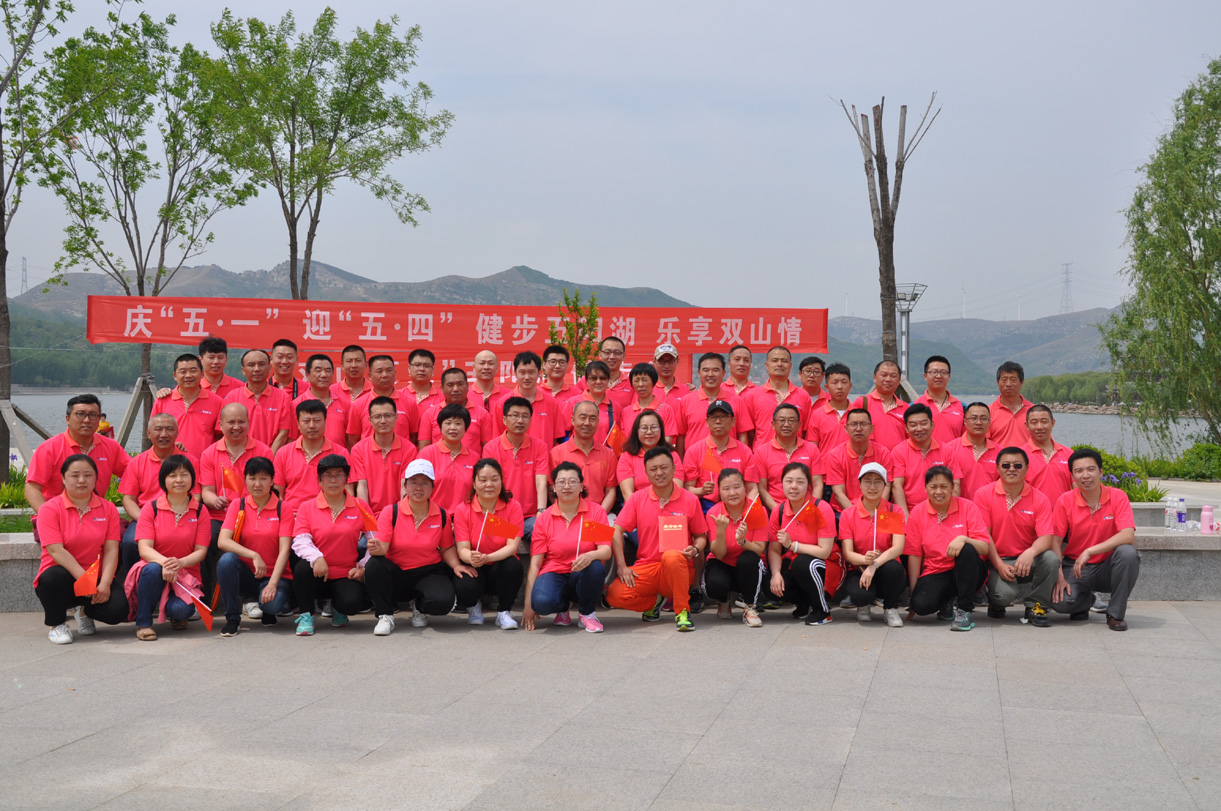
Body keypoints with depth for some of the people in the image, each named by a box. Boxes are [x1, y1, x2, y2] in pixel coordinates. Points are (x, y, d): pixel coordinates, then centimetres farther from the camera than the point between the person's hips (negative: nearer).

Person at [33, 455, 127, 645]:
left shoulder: (108, 509, 4)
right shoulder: (50, 509, -5)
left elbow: (111, 550, -3)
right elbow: (56, 551, -16)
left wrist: (104, 583, -20)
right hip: (65, 576, -3)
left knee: (117, 610, -24)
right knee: (54, 576, -38)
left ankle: (85, 611, 15)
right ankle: (56, 625, -7)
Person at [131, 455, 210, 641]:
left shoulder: (199, 511, 3)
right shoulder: (151, 508, 0)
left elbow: (201, 551, -3)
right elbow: (144, 549, -11)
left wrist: (180, 562, -26)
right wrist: (164, 562, -33)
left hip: (186, 574, 0)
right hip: (156, 571, 0)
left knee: (182, 609, -31)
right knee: (152, 569, -37)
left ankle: (176, 614, 10)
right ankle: (143, 622, -16)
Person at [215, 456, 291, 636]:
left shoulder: (283, 509, -1)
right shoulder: (237, 505, 3)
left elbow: (284, 550, -10)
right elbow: (222, 541, -11)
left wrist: (272, 583, -25)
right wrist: (254, 556, -25)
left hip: (274, 574, -2)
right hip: (245, 573, 2)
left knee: (272, 604, -34)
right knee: (226, 560, -31)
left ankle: (263, 607, 6)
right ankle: (232, 618, -14)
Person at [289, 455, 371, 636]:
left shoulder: (360, 507, 4)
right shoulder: (306, 507, 3)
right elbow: (300, 541, -10)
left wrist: (363, 567, -7)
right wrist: (317, 558, -30)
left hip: (346, 575, 0)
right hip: (317, 573, 0)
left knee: (352, 603, -29)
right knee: (303, 566, -34)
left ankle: (337, 609, 12)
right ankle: (306, 615, -10)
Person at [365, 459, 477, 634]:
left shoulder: (442, 516, 0)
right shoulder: (391, 512, -6)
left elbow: (447, 548, 8)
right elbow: (382, 548, -14)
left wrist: (456, 565, -11)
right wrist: (376, 548, -37)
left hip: (429, 573, 1)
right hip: (396, 575, -1)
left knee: (442, 602, -31)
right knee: (374, 565, -33)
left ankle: (419, 607, 10)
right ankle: (385, 615, -11)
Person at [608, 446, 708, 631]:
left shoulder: (690, 500, 1)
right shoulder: (637, 498, 3)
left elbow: (701, 536, 8)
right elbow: (617, 531, 0)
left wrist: (695, 550, -16)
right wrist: (621, 566, -9)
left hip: (677, 568, -2)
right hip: (646, 567, 2)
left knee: (672, 556, -39)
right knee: (614, 595, -25)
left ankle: (682, 611, -18)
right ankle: (655, 601, 9)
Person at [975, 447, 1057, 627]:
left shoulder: (1039, 499, 0)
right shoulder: (983, 495, -2)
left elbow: (1046, 538, -10)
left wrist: (1031, 552, -32)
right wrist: (999, 565, -15)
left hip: (1027, 561, 2)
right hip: (996, 561, -2)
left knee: (1051, 558, -30)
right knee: (1005, 594, -31)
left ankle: (1035, 607, -7)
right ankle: (995, 603, 11)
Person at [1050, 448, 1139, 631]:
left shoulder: (1117, 497, -9)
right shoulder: (1065, 501, -5)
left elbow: (1128, 536, -21)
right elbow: (1055, 541, -7)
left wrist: (1089, 551, -27)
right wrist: (1059, 576, -20)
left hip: (1107, 567, 0)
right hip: (1075, 566, 0)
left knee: (1128, 553, -33)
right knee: (1060, 602, -28)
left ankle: (1116, 614, -13)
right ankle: (1086, 600, 13)